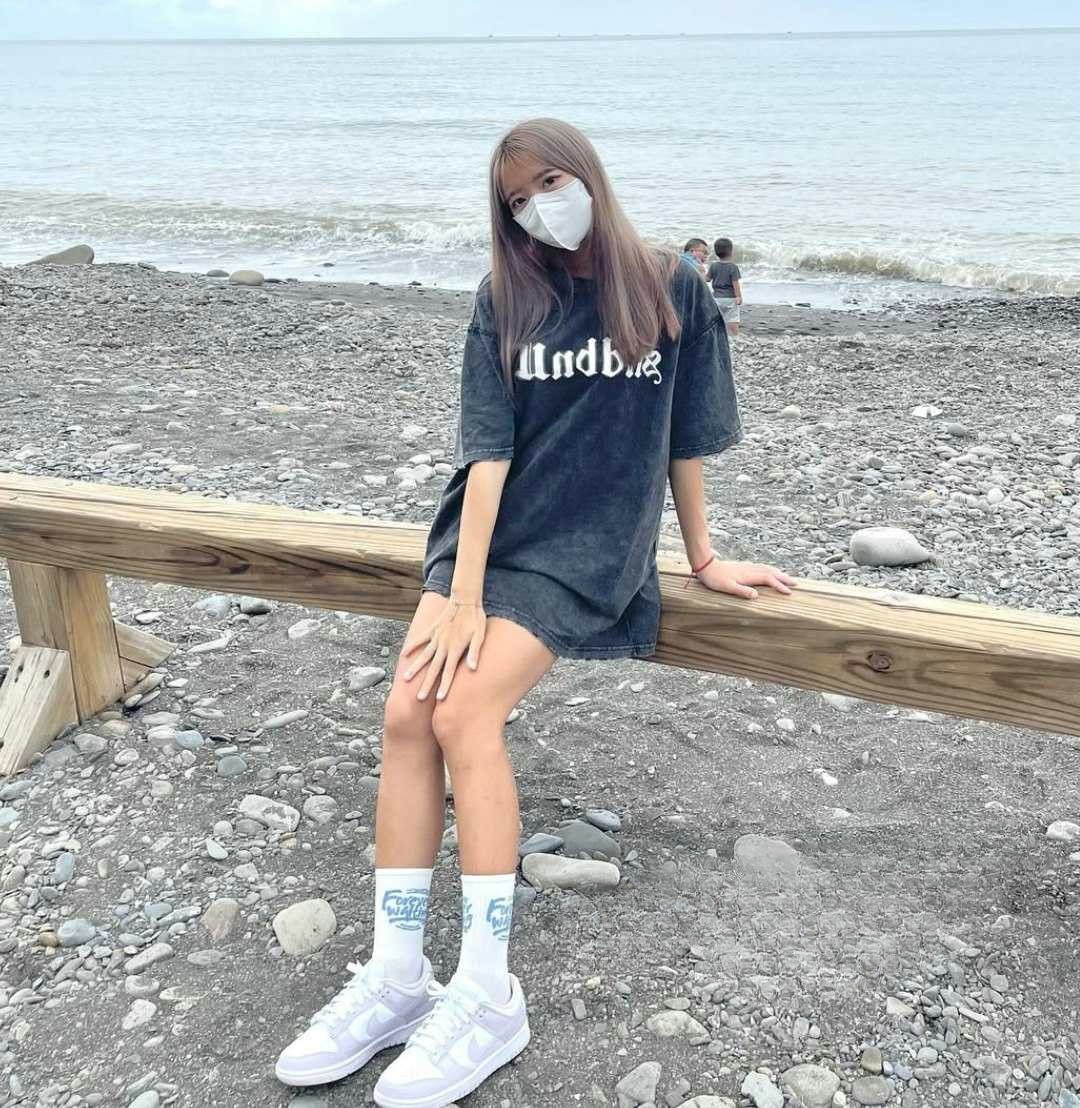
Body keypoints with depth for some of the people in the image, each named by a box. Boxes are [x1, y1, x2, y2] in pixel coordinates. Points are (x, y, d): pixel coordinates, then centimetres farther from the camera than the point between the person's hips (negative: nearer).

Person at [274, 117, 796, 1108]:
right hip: (488, 534, 3)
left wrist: (704, 560, 11)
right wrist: (462, 595, -14)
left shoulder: (670, 291, 1)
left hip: (585, 551, -3)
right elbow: (487, 450, -5)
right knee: (407, 711, -19)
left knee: (464, 712, -24)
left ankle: (488, 998, -17)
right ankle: (396, 979, -10)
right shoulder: (504, 301, 5)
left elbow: (683, 438, 8)